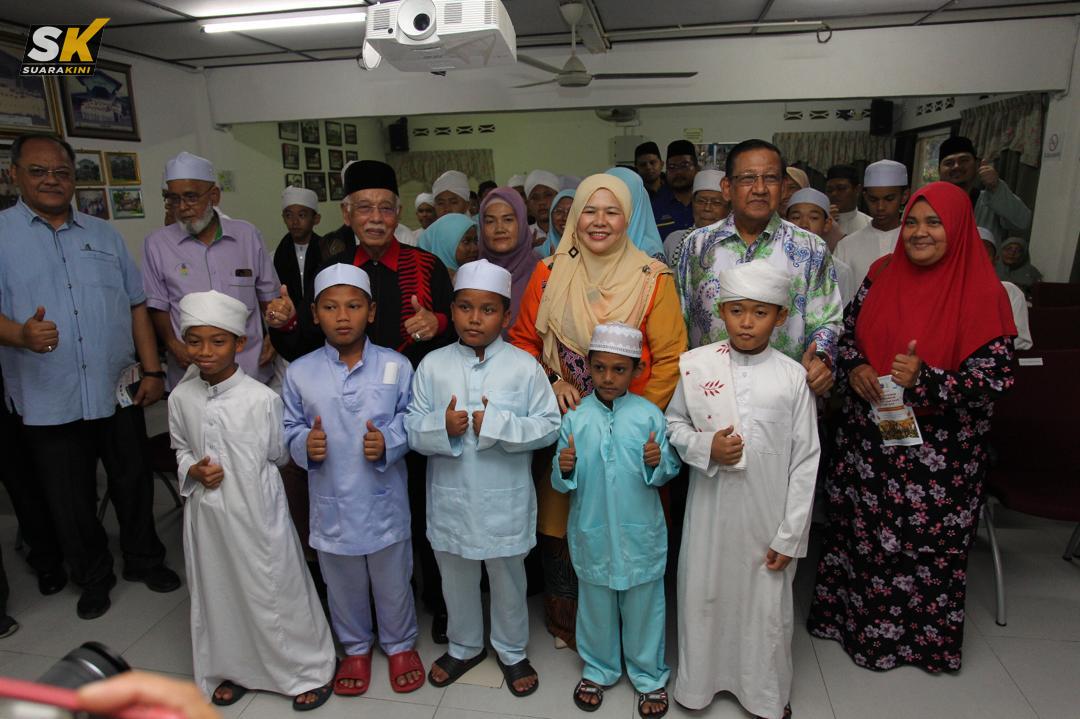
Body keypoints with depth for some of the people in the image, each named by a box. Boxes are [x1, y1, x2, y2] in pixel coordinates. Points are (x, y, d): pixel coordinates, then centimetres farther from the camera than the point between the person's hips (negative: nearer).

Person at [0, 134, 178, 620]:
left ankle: (144, 560, 33)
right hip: (48, 402, -2)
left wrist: (152, 370, 3)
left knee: (133, 484, 13)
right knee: (70, 502, 11)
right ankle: (93, 577, 31)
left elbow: (136, 304, 9)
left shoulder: (104, 234, 11)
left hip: (118, 392, 2)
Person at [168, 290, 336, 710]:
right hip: (207, 515, 4)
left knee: (276, 590, 7)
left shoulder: (261, 398, -15)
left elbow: (280, 453, -3)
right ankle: (233, 669, 42)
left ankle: (308, 669, 28)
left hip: (258, 512, -4)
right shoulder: (181, 398, -3)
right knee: (218, 592, 18)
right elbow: (180, 448, 11)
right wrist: (192, 471, -6)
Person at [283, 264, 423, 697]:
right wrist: (304, 444, -17)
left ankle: (400, 644, 43)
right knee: (343, 586, 21)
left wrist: (388, 442, -20)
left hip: (384, 502, -1)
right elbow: (290, 429, 3)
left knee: (393, 582, 17)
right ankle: (355, 648, 46)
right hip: (332, 504, 1)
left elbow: (413, 421, -2)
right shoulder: (300, 373, -5)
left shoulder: (396, 366, -8)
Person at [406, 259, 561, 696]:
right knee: (456, 580, 22)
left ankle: (511, 650, 43)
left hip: (505, 501, -2)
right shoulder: (432, 365, -5)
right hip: (450, 499, 2)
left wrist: (499, 424, -22)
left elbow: (549, 427, -10)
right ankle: (464, 646, 47)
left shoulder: (524, 366, -10)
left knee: (508, 580, 18)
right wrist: (442, 427, -23)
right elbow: (411, 428, -3)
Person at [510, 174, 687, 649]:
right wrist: (549, 382, -7)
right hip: (564, 421, 2)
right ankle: (566, 623, 35)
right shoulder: (549, 273, 2)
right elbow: (523, 339, 8)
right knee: (562, 523, 11)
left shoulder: (652, 278, -4)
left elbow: (670, 359, -6)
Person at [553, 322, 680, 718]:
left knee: (643, 607, 16)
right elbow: (561, 483, -1)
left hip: (640, 533, 0)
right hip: (592, 534, 1)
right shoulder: (575, 418, -6)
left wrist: (658, 462, -25)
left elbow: (670, 469, -4)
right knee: (596, 606, 19)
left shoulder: (649, 414, -7)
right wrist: (564, 468, -22)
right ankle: (597, 669, 42)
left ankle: (649, 675, 38)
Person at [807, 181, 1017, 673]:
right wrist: (854, 368, -10)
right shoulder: (882, 275, 1)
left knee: (927, 540, 10)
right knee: (860, 529, 17)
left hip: (937, 451, -4)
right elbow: (848, 332, 10)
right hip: (868, 439, 4)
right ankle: (855, 615, 41)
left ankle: (923, 635, 36)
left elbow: (996, 377, -14)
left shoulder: (981, 292, -12)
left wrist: (924, 379, -27)